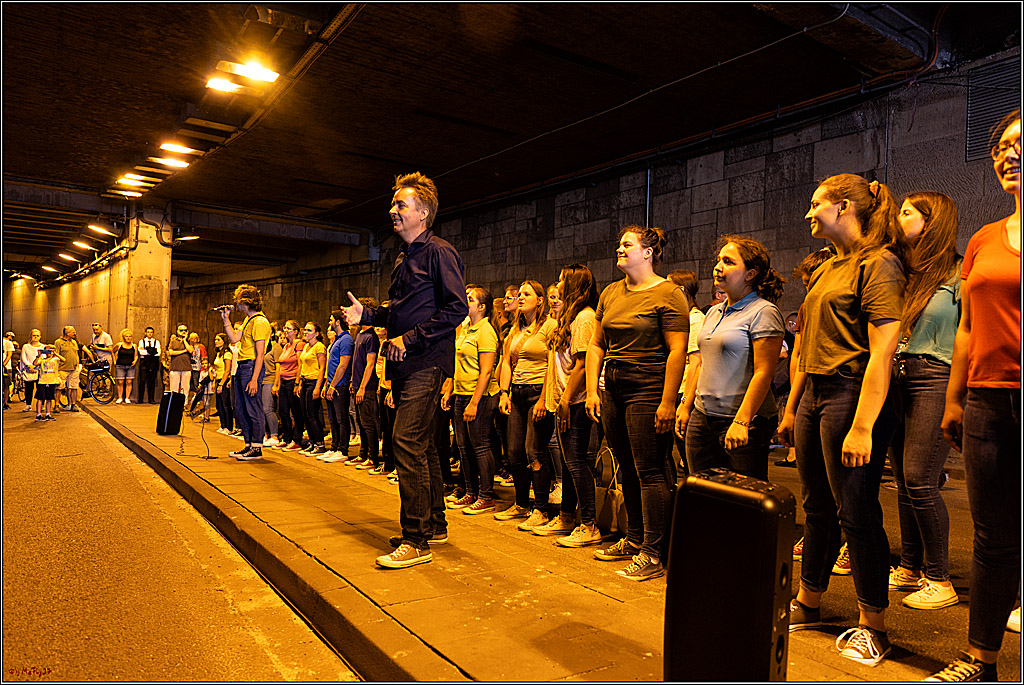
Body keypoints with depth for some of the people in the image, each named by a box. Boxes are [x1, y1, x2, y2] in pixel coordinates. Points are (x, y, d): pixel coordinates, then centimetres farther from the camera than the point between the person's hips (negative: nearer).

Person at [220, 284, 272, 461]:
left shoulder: (260, 322, -15)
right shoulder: (248, 320, 17)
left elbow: (260, 354, -19)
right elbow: (234, 339, 16)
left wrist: (254, 379, -22)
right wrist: (226, 320, 14)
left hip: (252, 367, -10)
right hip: (241, 367, 10)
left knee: (253, 409, -4)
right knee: (240, 409, 14)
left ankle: (257, 449, 3)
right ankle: (248, 445, 23)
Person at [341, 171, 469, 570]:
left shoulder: (439, 252, -7)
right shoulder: (405, 257, 21)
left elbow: (456, 309, -16)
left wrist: (410, 339, -17)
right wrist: (366, 315, 11)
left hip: (427, 363, -10)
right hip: (406, 364, 10)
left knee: (407, 441, -14)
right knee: (422, 445, 14)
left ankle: (416, 541, -6)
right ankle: (434, 525, 25)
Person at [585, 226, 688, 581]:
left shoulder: (667, 294, -8)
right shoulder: (610, 293, 14)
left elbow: (677, 350, -14)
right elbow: (596, 345, 14)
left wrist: (668, 403, -18)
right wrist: (592, 390, 6)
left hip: (648, 391, -7)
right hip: (613, 389, 7)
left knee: (650, 471, -2)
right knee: (627, 468, 15)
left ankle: (652, 553, 7)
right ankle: (634, 539, 29)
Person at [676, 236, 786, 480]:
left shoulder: (763, 312, -9)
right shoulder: (713, 312, 15)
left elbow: (763, 373, -16)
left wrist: (741, 421, -22)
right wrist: (686, 405, 15)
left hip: (744, 422, -7)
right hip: (702, 418, 7)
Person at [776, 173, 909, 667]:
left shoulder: (878, 264, -9)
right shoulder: (826, 269, 19)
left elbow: (881, 354, -17)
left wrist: (861, 427, -23)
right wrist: (791, 408, 17)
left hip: (853, 394, -8)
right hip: (814, 394, 8)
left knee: (856, 512, -1)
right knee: (818, 507, 15)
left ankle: (873, 626, 15)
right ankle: (808, 603, 28)